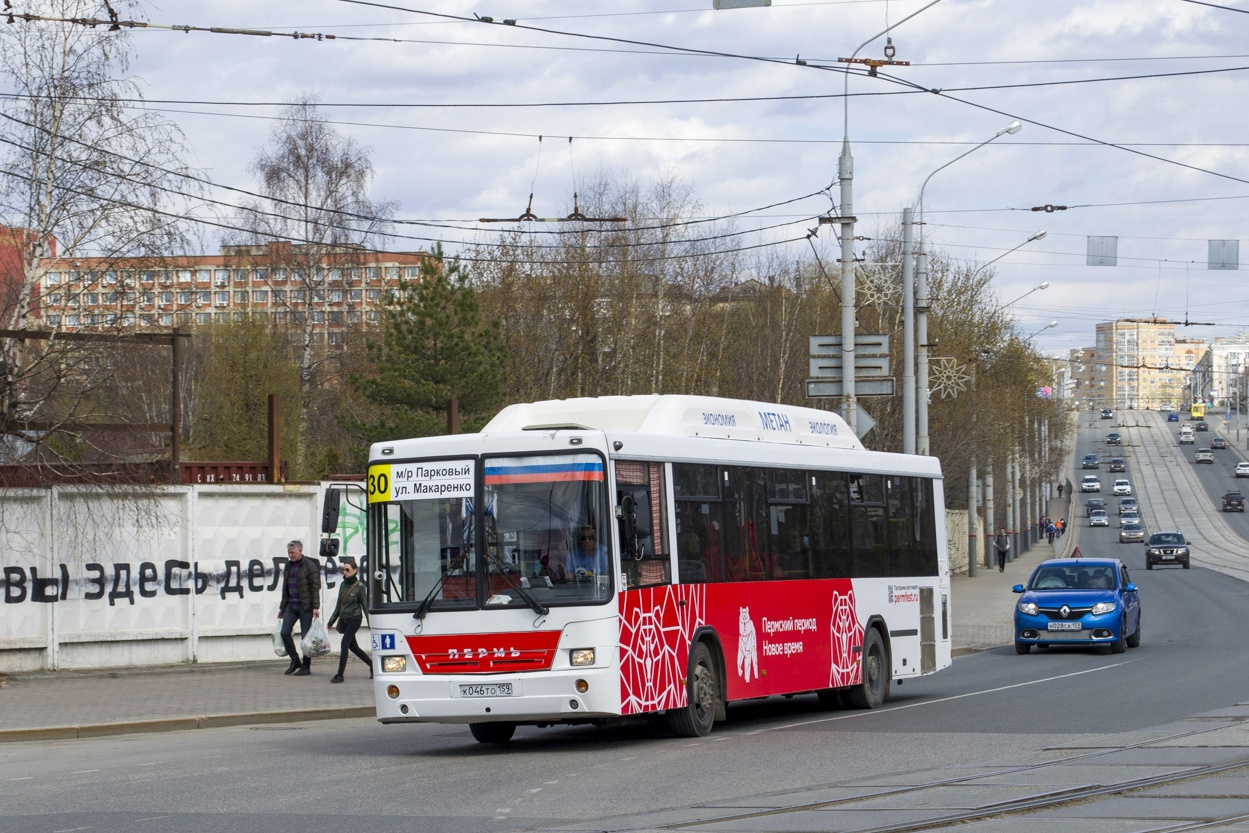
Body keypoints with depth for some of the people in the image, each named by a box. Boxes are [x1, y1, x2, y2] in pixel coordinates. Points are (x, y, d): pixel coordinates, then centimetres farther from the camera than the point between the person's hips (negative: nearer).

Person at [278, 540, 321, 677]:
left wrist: (315, 606, -17)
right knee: (285, 632, -1)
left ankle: (306, 667, 5)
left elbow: (315, 587, -11)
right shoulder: (289, 565, 14)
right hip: (291, 605, 7)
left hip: (305, 606, -7)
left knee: (305, 636, -2)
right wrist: (282, 607, 21)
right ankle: (295, 661, 14)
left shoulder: (309, 565, -8)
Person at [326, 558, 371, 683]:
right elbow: (339, 605, 16)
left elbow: (364, 605, -7)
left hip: (354, 618, -7)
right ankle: (372, 665, 28)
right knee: (352, 646, 12)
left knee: (345, 644, -13)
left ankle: (340, 675, -11)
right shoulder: (343, 585, 8)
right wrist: (332, 620, 16)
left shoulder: (359, 586, -10)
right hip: (345, 619, 7)